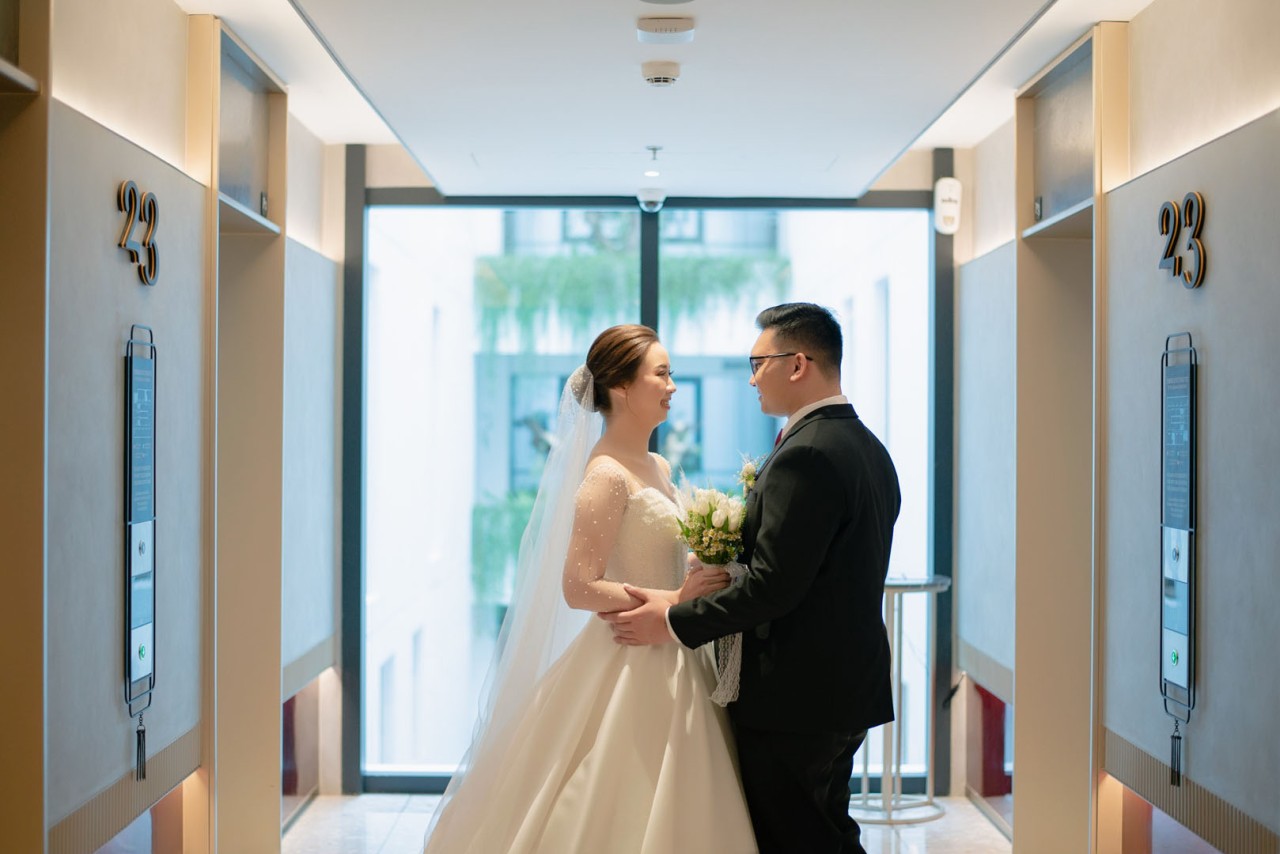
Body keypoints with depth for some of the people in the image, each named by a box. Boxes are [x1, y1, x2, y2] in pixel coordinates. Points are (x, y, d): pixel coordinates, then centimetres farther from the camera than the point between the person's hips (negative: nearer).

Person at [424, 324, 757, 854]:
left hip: (671, 667, 9)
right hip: (630, 668, -9)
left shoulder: (657, 468, 11)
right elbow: (578, 588, -20)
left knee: (668, 810, 14)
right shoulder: (607, 476, -15)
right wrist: (673, 601, -21)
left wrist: (705, 576, 0)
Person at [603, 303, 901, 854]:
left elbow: (773, 585, -24)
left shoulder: (804, 457, -21)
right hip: (848, 690, 10)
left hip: (792, 700, -9)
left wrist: (676, 620, -14)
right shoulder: (869, 448, 10)